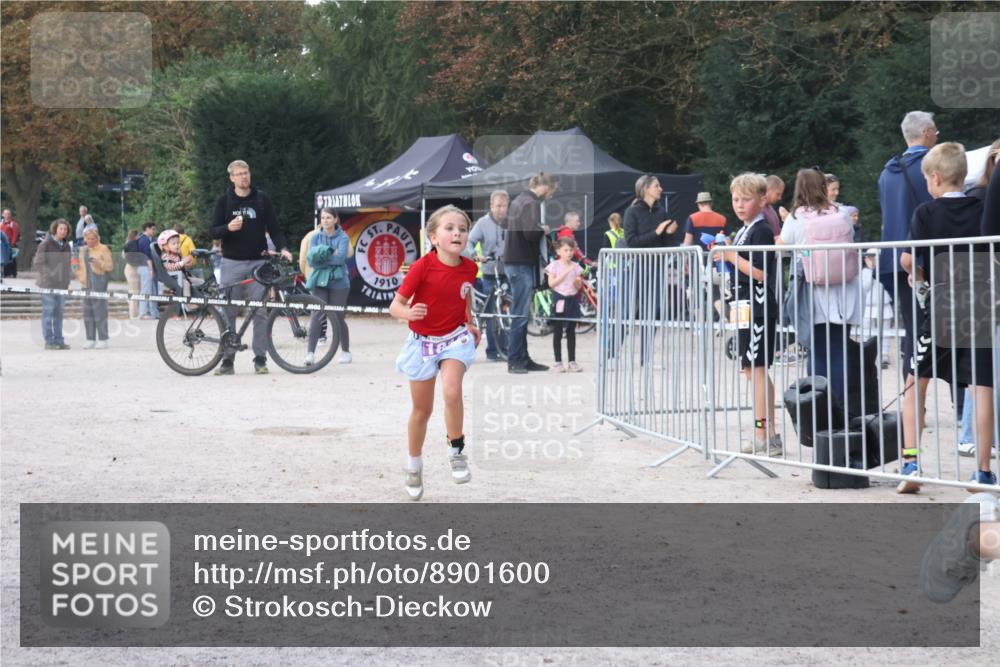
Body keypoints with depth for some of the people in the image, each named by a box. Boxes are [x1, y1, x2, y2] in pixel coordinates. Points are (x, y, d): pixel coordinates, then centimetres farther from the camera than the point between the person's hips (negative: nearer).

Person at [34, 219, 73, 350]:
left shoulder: (66, 245, 12)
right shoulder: (46, 244, -7)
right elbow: (38, 263, -10)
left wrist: (66, 279, 11)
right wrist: (50, 275, -16)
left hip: (62, 284, 6)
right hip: (48, 284, -6)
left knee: (59, 313, 9)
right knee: (48, 312, -4)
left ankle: (59, 340, 13)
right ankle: (49, 341, -1)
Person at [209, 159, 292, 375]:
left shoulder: (262, 198, 6)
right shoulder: (224, 201, 6)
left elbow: (274, 228, 6)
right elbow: (214, 231, 2)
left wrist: (282, 248, -10)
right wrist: (228, 228, -19)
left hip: (258, 261, 0)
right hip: (232, 262, 0)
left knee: (261, 312, -4)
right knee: (228, 312, -1)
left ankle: (260, 358, 1)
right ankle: (227, 360, 4)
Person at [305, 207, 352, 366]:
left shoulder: (342, 237, 0)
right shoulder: (315, 237, 7)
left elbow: (341, 257, -16)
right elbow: (311, 259, -4)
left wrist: (322, 256, -18)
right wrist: (331, 256, -16)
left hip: (338, 282, -1)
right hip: (319, 281, 2)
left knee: (338, 317, 4)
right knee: (317, 315, -12)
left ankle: (345, 351, 23)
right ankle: (310, 353, -18)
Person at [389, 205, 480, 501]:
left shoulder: (469, 268, -8)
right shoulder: (422, 267, -20)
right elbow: (395, 305, -18)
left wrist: (470, 323, 12)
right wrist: (409, 313, -38)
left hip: (455, 338, 1)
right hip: (423, 342, -1)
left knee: (452, 392, -26)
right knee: (422, 410, 9)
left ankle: (456, 450, -5)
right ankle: (414, 467, 30)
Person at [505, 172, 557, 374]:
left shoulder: (518, 200, 15)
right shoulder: (531, 204, -14)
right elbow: (530, 232, -26)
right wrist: (544, 230, -7)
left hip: (513, 261, 10)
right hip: (523, 263, -10)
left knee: (520, 313, 13)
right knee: (520, 314, -6)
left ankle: (522, 358, 18)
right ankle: (515, 361, -3)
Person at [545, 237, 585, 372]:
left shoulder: (575, 266, 7)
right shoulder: (554, 265, -3)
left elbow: (579, 287, 12)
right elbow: (551, 283, -12)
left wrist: (578, 282, -12)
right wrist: (565, 273, -17)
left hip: (572, 300, 4)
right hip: (559, 300, -4)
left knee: (571, 332, 7)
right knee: (557, 333, 1)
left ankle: (572, 361, 11)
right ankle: (558, 362, 4)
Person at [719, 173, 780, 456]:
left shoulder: (762, 231, -12)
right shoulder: (743, 231, 17)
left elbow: (760, 272, -21)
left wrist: (732, 256, -17)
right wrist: (725, 256, 7)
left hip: (758, 304, -10)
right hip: (745, 304, 10)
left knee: (757, 367, -10)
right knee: (751, 368, 11)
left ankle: (765, 436, -10)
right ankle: (764, 435, 16)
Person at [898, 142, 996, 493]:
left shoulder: (926, 213, -3)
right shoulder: (983, 211, 3)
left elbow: (908, 259, -7)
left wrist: (917, 273, 14)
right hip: (979, 305, 1)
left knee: (916, 381, 13)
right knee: (981, 385, 0)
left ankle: (910, 461, 7)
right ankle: (983, 471, -3)